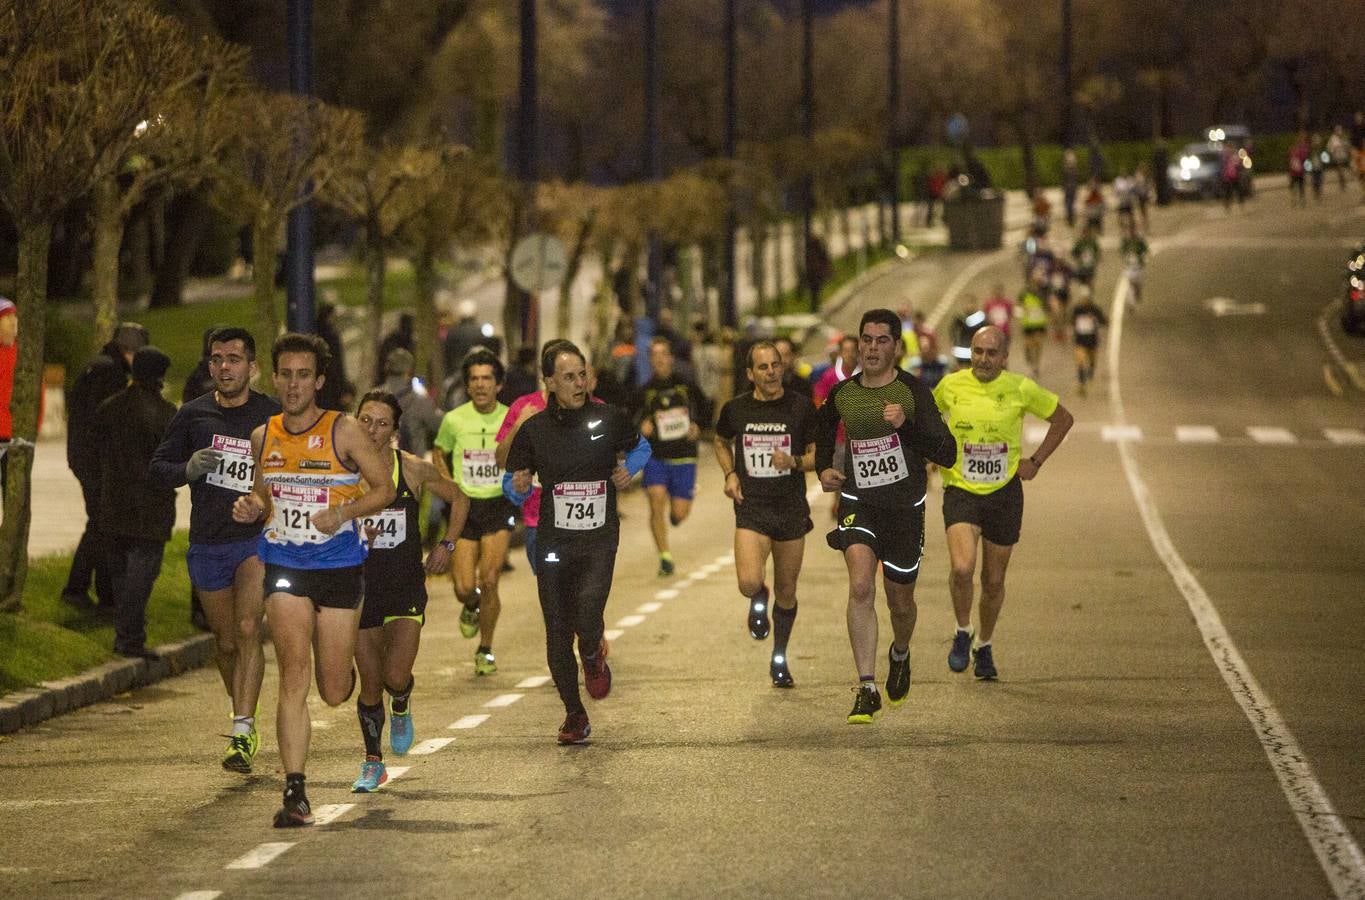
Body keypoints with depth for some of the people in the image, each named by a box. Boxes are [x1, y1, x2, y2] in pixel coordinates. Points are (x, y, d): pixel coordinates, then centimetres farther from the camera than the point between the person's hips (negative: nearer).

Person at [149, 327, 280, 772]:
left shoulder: (274, 415, -2)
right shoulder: (193, 414, 6)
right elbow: (158, 468, 10)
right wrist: (187, 470, -11)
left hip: (258, 538, -3)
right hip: (206, 543, 3)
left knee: (248, 630, -19)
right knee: (226, 642, 12)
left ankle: (242, 733, -22)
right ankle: (244, 718, 33)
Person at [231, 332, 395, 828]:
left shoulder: (344, 431, -6)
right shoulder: (263, 437, 5)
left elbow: (384, 488, -1)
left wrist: (343, 513, -18)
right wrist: (252, 507, -2)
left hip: (338, 567, -1)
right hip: (284, 567, 1)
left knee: (333, 692, 7)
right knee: (294, 676, -16)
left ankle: (346, 667, 48)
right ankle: (295, 792, -18)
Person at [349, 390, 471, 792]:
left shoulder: (415, 469, -5)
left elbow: (459, 499, 12)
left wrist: (446, 545, 5)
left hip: (406, 585, -1)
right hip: (360, 587, 1)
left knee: (395, 677, -12)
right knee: (370, 684, 4)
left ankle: (401, 709, 25)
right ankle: (372, 762, 21)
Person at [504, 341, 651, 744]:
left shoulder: (608, 419, 1)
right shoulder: (533, 429, 1)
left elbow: (640, 447, 22)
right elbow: (512, 486, 10)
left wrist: (627, 470, 2)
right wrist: (519, 486, -14)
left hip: (599, 539, -1)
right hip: (553, 541, 1)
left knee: (588, 617, -22)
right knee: (558, 633, 2)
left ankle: (593, 657, 15)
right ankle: (574, 714, 21)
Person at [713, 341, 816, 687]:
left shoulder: (801, 407, -4)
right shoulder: (736, 409, 0)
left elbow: (818, 456, 3)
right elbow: (722, 442, 21)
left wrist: (794, 461, -17)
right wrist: (730, 474, 4)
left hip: (791, 510, 1)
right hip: (751, 509, -1)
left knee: (786, 592, 9)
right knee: (749, 583, -20)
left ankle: (779, 659, 30)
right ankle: (759, 602, 18)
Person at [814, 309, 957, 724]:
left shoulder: (913, 392, -10)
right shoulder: (842, 394, 0)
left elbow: (946, 454, -15)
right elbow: (824, 426, 24)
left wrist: (906, 424, -28)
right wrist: (823, 468, 8)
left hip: (904, 506, -1)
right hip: (858, 502, 1)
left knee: (900, 602, 12)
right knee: (860, 586, -21)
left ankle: (900, 655, 47)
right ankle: (867, 689, -20)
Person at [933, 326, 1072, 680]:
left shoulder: (1020, 389, -7)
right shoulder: (952, 385, -4)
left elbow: (1063, 419, 8)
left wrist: (1035, 461, 3)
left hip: (1004, 492, 1)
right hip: (960, 491, -1)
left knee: (993, 581, 9)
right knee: (962, 568, -22)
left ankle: (984, 645, 33)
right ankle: (962, 632, 5)